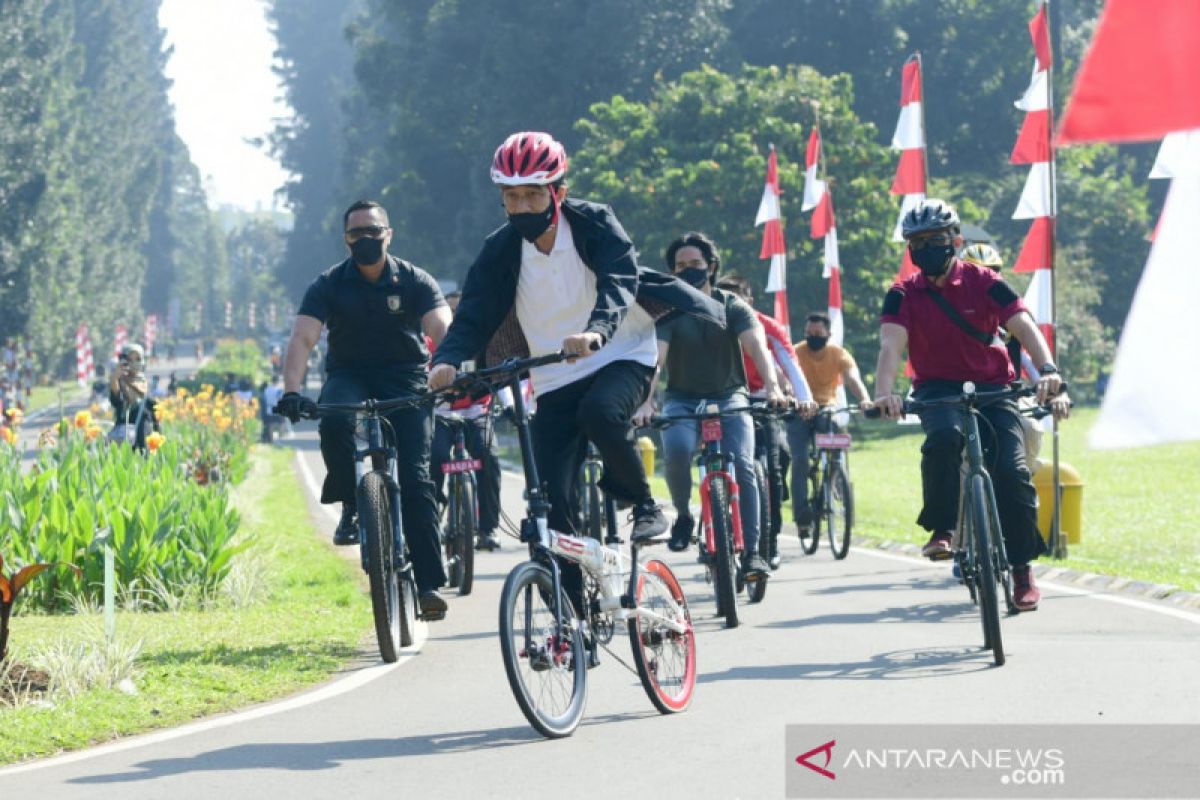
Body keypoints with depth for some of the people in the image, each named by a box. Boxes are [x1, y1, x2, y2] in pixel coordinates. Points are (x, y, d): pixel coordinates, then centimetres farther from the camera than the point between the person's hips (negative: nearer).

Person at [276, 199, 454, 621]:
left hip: (406, 379, -1)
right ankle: (351, 507, -12)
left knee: (414, 477, -14)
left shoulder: (415, 282, -6)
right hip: (350, 376, 1)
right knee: (335, 422, -35)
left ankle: (429, 582, -12)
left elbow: (442, 329, -22)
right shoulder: (330, 285, -6)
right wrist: (292, 391, -35)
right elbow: (302, 338, -18)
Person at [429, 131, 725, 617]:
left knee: (600, 412, -37)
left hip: (623, 356, -3)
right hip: (556, 380, 3)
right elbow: (474, 316, -12)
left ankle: (642, 505, -12)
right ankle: (573, 609, 2)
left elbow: (619, 282, -28)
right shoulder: (501, 250, -5)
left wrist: (595, 332, -49)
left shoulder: (594, 225, -13)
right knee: (553, 502, -8)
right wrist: (448, 361, -34)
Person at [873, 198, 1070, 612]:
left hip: (991, 387, 1)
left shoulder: (984, 283, -4)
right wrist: (884, 392, -39)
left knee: (1012, 473, -17)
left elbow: (1024, 326, -16)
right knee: (943, 437, -36)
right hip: (938, 390, 0)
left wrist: (1048, 370, -36)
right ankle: (941, 529, -20)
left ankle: (1022, 569, -1)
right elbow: (891, 344, -19)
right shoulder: (904, 295, -3)